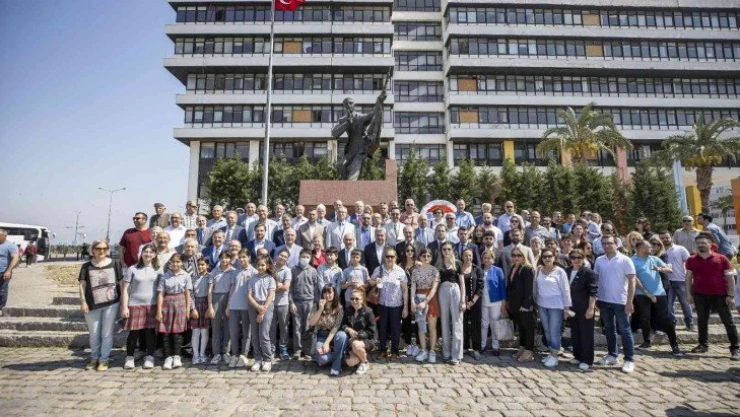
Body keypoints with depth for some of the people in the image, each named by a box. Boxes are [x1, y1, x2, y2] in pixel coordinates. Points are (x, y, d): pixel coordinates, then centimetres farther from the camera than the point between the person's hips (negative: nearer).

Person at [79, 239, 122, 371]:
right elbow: (82, 285, 1)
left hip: (111, 303, -1)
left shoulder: (114, 264, 1)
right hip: (92, 305, 1)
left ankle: (104, 360, 17)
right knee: (94, 334, 15)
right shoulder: (86, 266, 2)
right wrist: (83, 301, -8)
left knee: (107, 333, 4)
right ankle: (94, 358, 33)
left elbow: (121, 283, 5)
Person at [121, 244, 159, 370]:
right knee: (134, 332, 4)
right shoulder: (132, 269, 0)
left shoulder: (157, 270, 6)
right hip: (135, 305, -1)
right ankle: (129, 358, 21)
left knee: (150, 332, 6)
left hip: (152, 305, 1)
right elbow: (125, 289, 0)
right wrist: (124, 307, -6)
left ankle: (150, 357, 18)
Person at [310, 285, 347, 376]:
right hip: (321, 337, 0)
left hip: (333, 336, 0)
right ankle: (339, 355, 1)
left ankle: (336, 366, -22)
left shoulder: (339, 308, -6)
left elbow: (336, 327, -12)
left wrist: (327, 342, -21)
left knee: (342, 335, -37)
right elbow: (311, 323, -11)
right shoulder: (318, 307, -1)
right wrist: (320, 309, -20)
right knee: (322, 358, -30)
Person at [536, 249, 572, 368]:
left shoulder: (559, 271, -10)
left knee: (554, 332, 1)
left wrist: (566, 308, -9)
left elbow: (566, 290, -8)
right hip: (542, 305, 5)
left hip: (556, 305, -5)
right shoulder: (539, 270, 2)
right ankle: (551, 353, 26)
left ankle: (554, 356, 13)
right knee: (547, 331, 13)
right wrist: (535, 301, 10)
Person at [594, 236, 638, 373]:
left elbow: (631, 281, -9)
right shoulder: (599, 260, 4)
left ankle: (629, 360, 13)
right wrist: (595, 298, 6)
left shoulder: (625, 260, -8)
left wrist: (629, 302, -14)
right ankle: (612, 355, 26)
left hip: (620, 301, -4)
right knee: (609, 329, 14)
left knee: (624, 330, 4)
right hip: (603, 301, 4)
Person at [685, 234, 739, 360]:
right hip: (699, 295, 2)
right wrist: (689, 294, 4)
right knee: (702, 320, 11)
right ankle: (703, 345, 21)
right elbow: (688, 277, 9)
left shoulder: (721, 258, -2)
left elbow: (730, 277, -1)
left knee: (728, 321, 3)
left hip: (720, 295, -2)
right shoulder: (692, 260, 4)